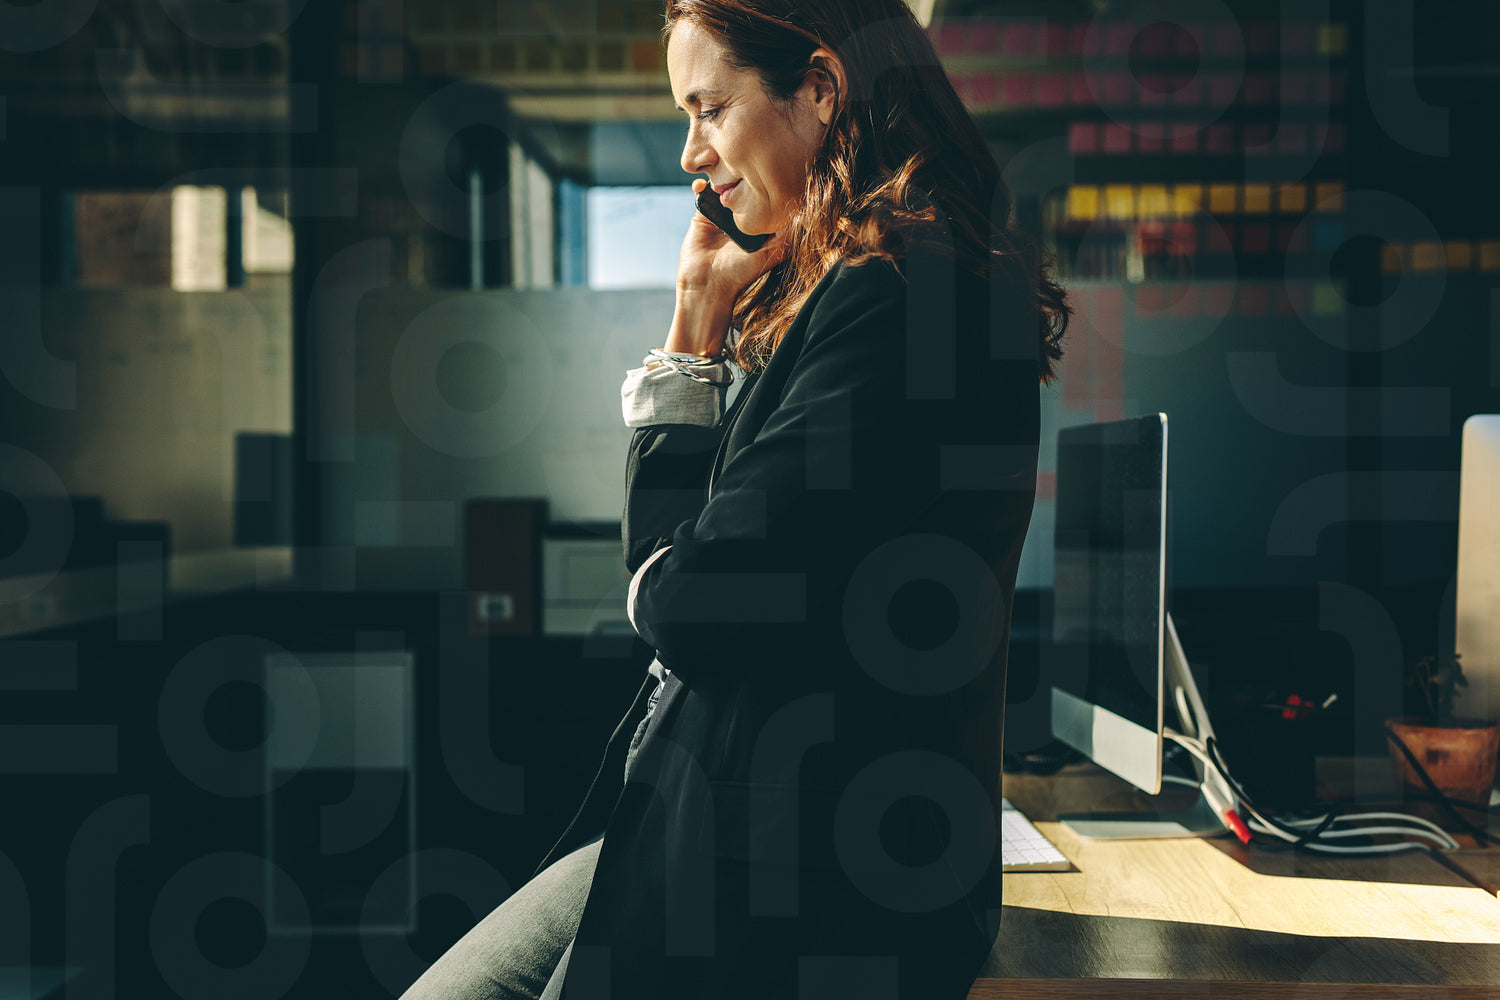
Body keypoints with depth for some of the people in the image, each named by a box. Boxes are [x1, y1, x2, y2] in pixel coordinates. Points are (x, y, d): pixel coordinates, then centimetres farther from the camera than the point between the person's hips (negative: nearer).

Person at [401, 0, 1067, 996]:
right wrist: (698, 324, 6)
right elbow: (661, 551, 13)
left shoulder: (907, 291, -20)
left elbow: (692, 606, -23)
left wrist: (666, 582, -1)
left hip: (811, 889, -9)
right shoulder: (828, 289, 11)